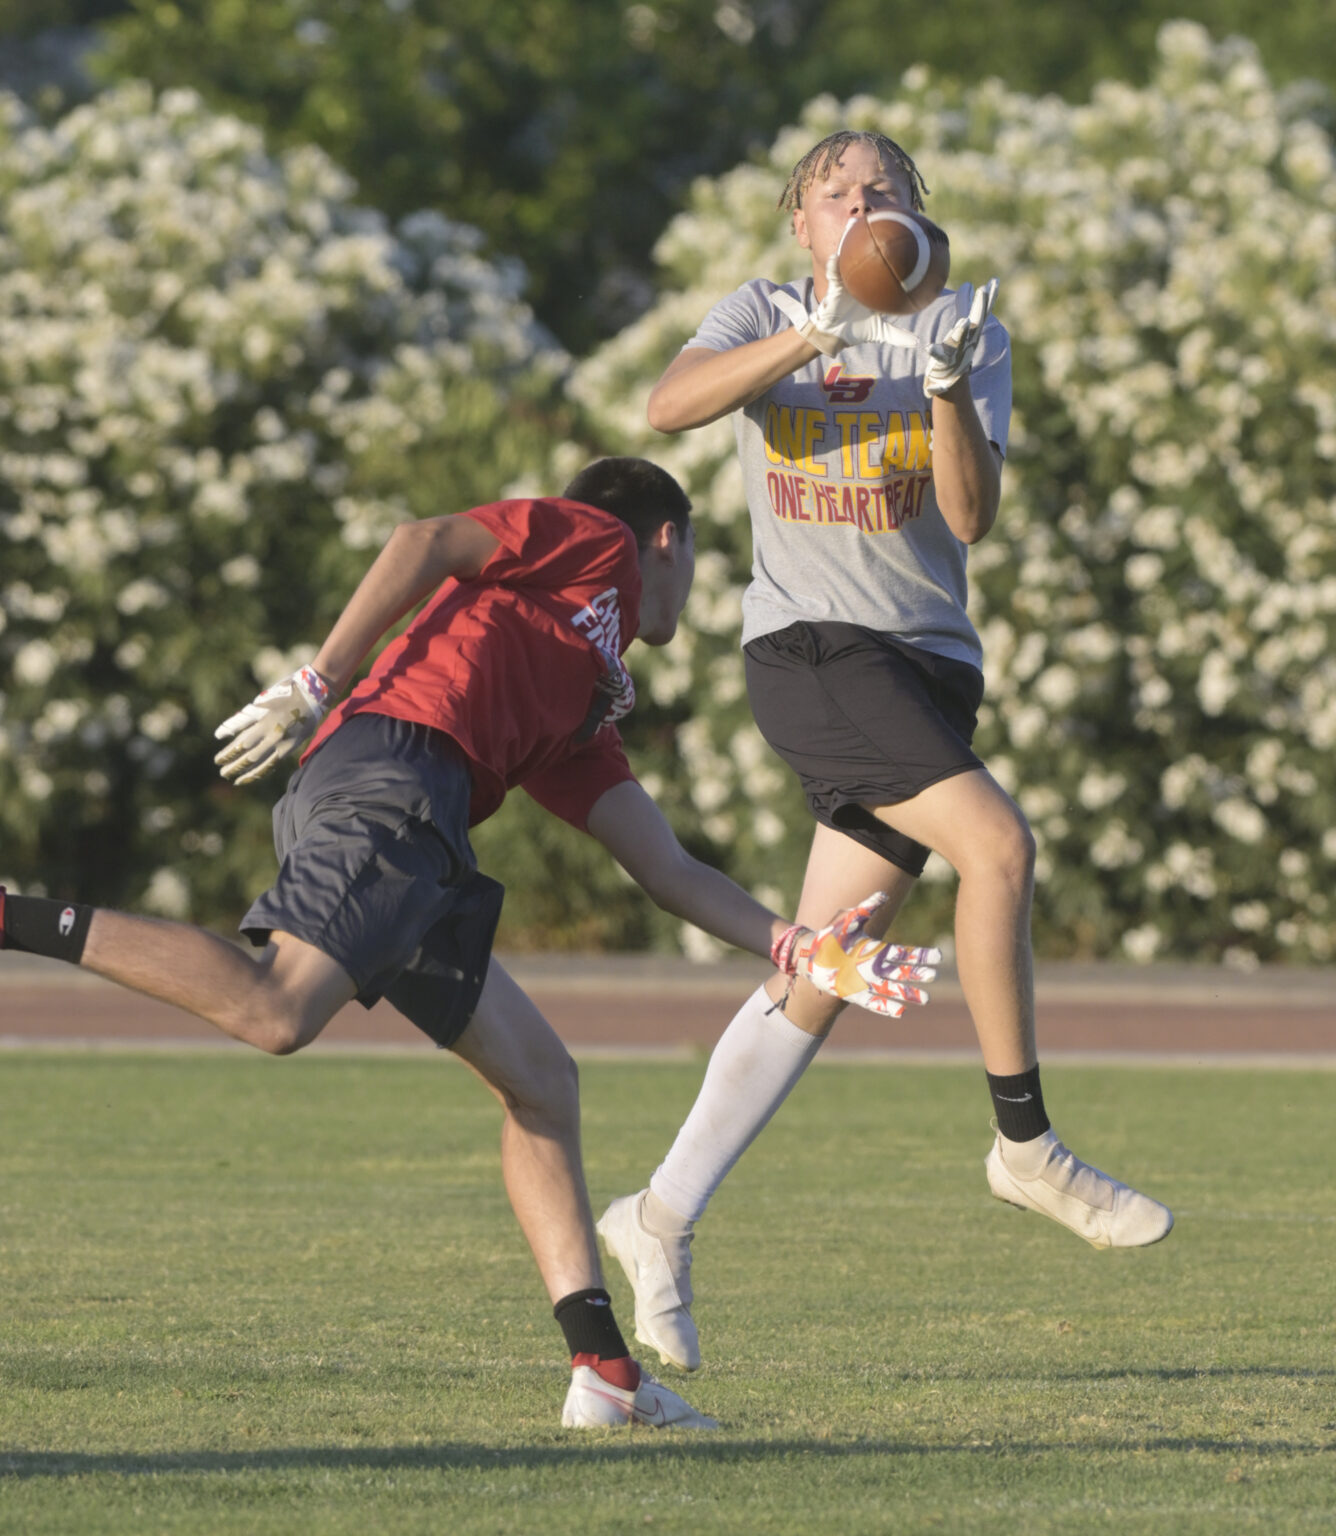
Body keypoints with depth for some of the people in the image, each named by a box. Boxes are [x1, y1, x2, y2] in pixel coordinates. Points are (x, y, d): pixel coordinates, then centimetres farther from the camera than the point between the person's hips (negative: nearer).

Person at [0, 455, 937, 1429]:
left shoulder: (586, 721, 36)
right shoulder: (599, 541, 15)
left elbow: (669, 870, 32)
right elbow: (428, 545, -1)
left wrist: (803, 949, 28)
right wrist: (322, 684, -10)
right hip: (389, 770, -9)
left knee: (540, 1083, 10)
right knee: (276, 1011, -30)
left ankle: (603, 1369, 5)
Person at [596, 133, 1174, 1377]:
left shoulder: (965, 334, 11)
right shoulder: (763, 317, 6)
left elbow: (970, 517, -2)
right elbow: (669, 408, -16)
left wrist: (949, 385, -18)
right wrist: (818, 334, -25)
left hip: (928, 658, 4)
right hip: (809, 650, -4)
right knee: (997, 840, -25)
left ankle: (660, 1221, 9)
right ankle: (1026, 1147, -14)